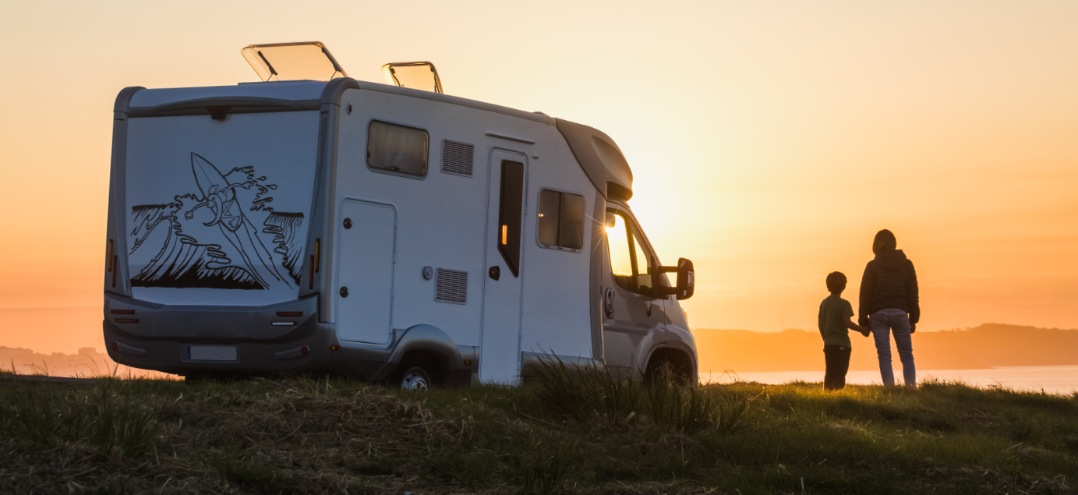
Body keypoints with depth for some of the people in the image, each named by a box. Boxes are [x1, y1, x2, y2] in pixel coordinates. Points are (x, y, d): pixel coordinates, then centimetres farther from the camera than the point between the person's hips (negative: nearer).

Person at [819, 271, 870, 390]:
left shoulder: (823, 304, 9)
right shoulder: (844, 304, -9)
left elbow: (821, 325, 12)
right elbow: (847, 322, -17)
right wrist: (862, 329, -5)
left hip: (828, 344, 6)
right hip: (841, 344, -6)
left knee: (829, 373, 9)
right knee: (840, 374, -6)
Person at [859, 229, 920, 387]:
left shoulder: (872, 266, 1)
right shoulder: (906, 264, 7)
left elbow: (865, 294, -1)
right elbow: (913, 293, 7)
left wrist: (863, 320, 3)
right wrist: (913, 319, 11)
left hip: (878, 314, -1)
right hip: (900, 312, 1)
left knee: (884, 356, -1)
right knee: (907, 356, 7)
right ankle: (911, 387, -6)